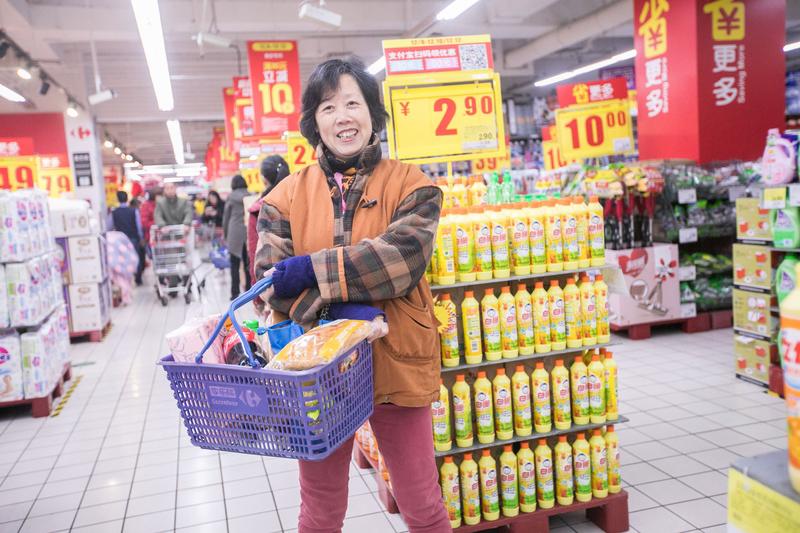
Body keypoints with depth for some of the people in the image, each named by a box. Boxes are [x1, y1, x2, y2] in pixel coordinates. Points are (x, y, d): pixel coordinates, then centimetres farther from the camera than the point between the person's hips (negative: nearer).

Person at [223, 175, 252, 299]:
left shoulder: (231, 196, 2)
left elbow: (226, 217, 5)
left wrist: (225, 234, 14)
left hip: (235, 233, -1)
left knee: (235, 264, 3)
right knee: (248, 263, 8)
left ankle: (235, 292, 0)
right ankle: (249, 290, 10)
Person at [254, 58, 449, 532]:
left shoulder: (409, 184, -1)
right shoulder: (289, 194, 4)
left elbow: (403, 256, -17)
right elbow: (271, 276, -6)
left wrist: (312, 270, -20)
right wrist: (333, 308, -23)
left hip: (394, 360, -1)